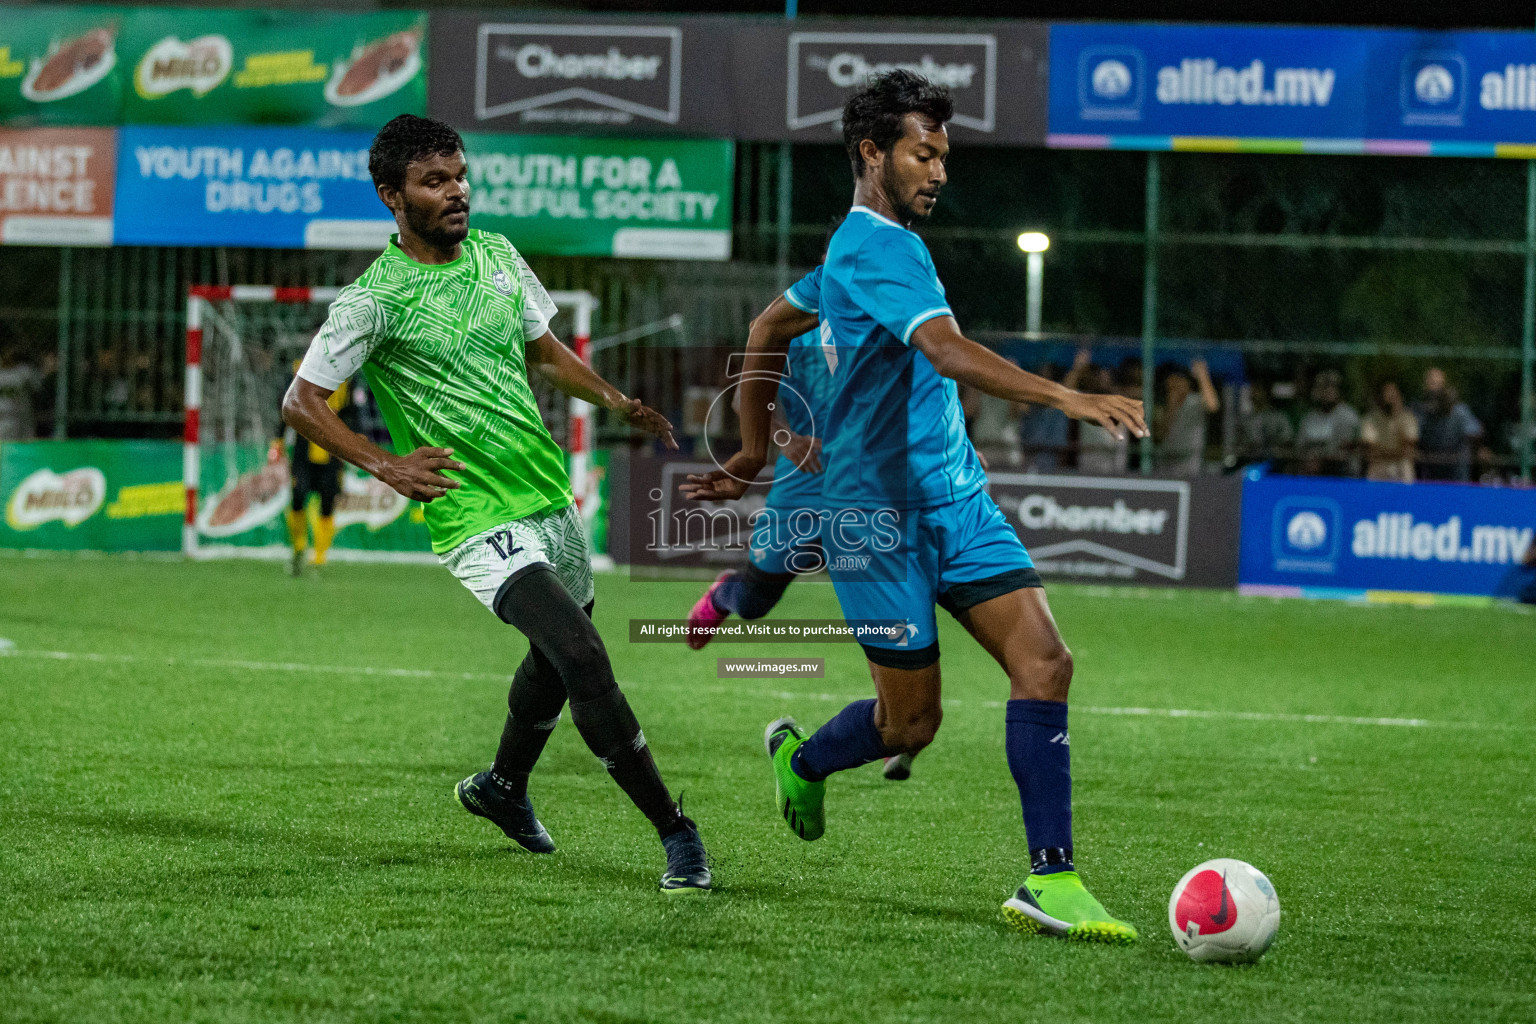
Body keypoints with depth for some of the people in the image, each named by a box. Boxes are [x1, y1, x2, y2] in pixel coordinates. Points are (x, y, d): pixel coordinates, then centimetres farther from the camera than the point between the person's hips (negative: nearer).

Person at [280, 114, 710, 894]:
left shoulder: (497, 256, 8)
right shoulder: (376, 299, -12)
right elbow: (301, 403, -8)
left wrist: (614, 401, 8)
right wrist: (384, 465, -17)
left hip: (552, 500, 8)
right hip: (481, 523, -8)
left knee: (555, 662, 23)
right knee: (584, 658, -21)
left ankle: (502, 787, 51)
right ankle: (676, 833, -15)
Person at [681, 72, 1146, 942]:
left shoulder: (861, 246, 15)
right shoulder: (877, 248, -16)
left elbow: (769, 330, 28)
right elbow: (950, 353, -32)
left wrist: (754, 452, 32)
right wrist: (1066, 397, -42)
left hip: (955, 499, 9)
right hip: (879, 512, -9)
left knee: (1044, 661, -10)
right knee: (911, 722, 0)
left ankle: (1050, 879, -10)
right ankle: (803, 759, 34)